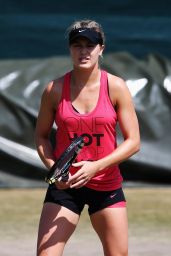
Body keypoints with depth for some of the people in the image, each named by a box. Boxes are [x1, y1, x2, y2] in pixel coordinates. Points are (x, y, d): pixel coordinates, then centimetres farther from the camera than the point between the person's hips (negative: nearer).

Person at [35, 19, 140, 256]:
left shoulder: (116, 87, -6)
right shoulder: (55, 89, -4)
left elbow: (133, 141, -7)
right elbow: (41, 135, 8)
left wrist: (96, 166, -20)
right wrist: (53, 168, -11)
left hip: (107, 185, 0)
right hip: (64, 185, 0)